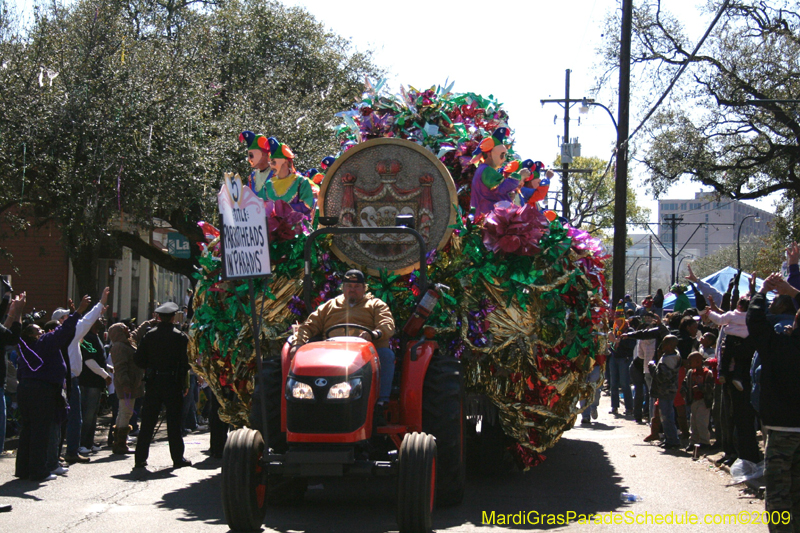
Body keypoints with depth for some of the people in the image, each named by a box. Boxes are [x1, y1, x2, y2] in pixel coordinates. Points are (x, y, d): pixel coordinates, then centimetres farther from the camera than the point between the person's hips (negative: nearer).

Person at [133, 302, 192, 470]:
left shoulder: (149, 335, 1)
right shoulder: (180, 337, -5)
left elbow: (138, 360, 1)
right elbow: (185, 362, -5)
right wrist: (185, 384, 5)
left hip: (153, 383, 2)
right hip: (173, 384, -2)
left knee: (147, 422, 5)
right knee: (174, 422, 4)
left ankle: (140, 458, 5)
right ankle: (178, 458, 6)